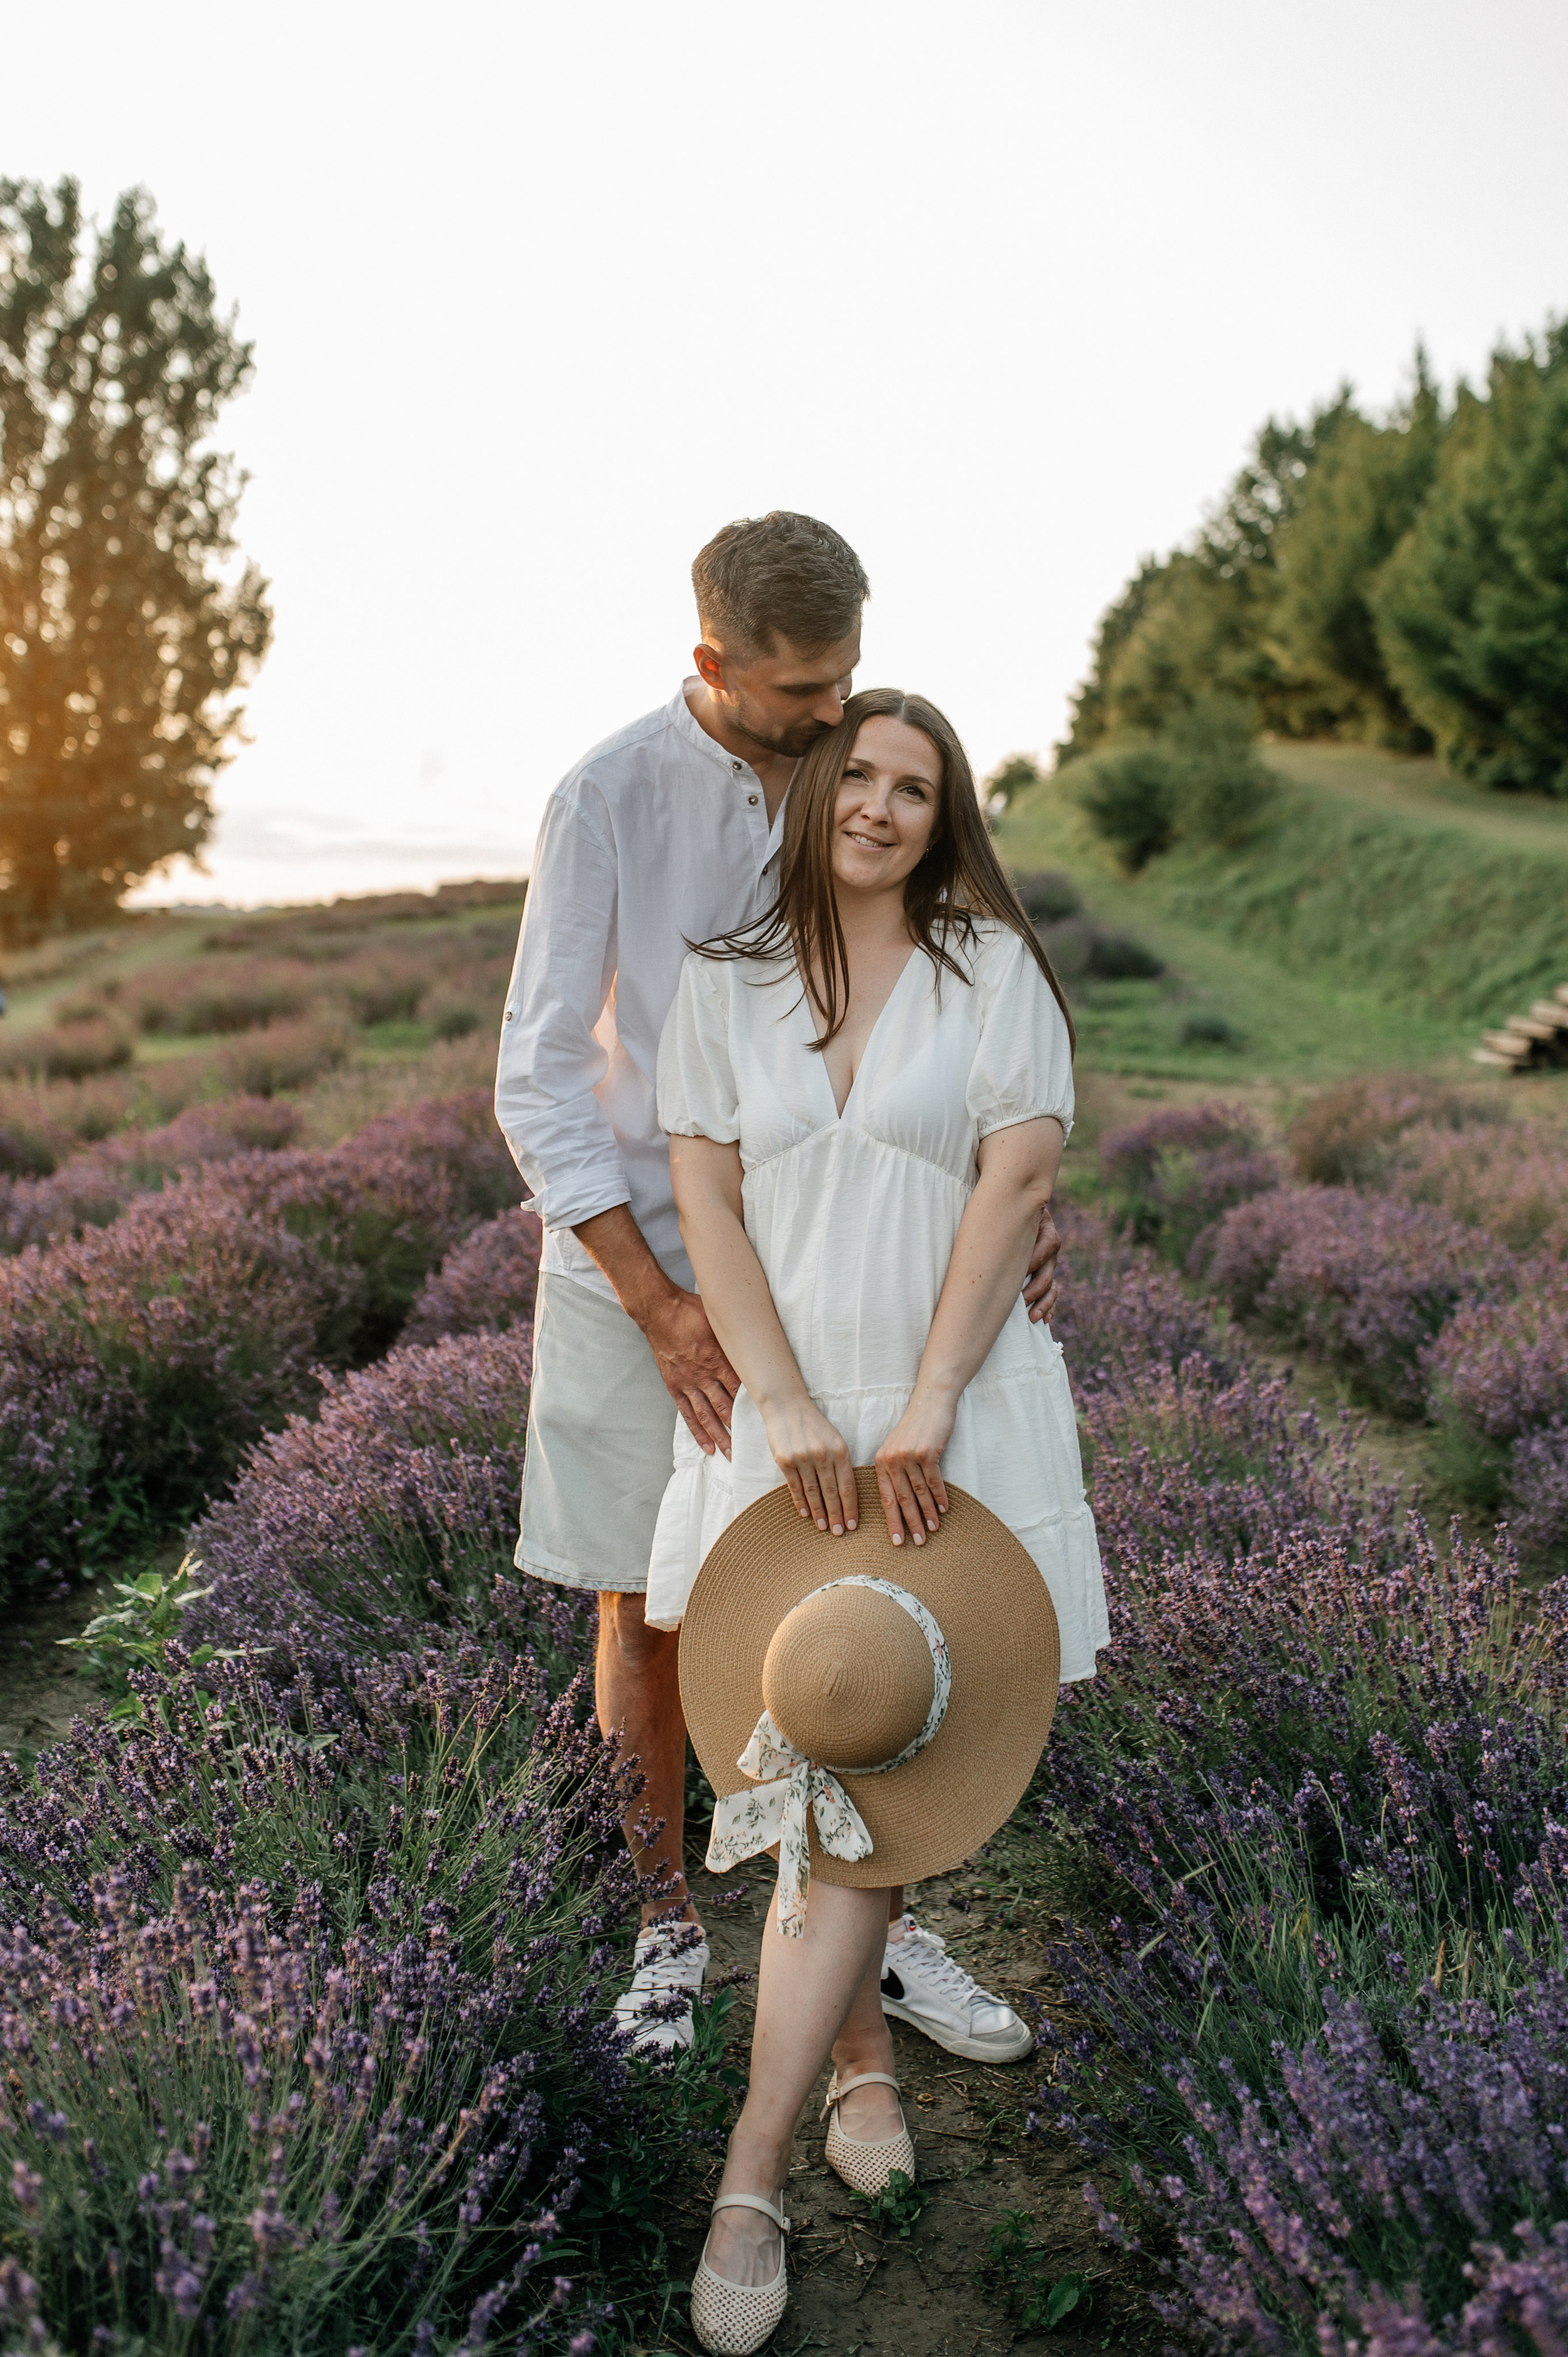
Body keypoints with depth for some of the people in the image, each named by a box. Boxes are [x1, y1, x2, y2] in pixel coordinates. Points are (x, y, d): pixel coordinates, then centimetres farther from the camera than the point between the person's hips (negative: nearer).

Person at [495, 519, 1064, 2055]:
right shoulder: (609, 800, -14)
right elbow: (538, 1082, -15)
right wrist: (661, 1308, -22)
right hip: (639, 1258, -3)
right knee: (646, 1608, 8)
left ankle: (879, 1925, 23)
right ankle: (665, 1924, 27)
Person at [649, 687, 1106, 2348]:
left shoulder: (992, 965, 1)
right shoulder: (726, 980, 6)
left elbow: (1017, 1183, -8)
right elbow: (705, 1202, -1)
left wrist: (923, 1412, -15)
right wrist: (789, 1412, -12)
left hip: (952, 1408, -2)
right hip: (784, 1406, 2)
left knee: (872, 1747, -7)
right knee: (797, 1744, 5)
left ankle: (751, 2171, -2)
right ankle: (863, 2058, 27)